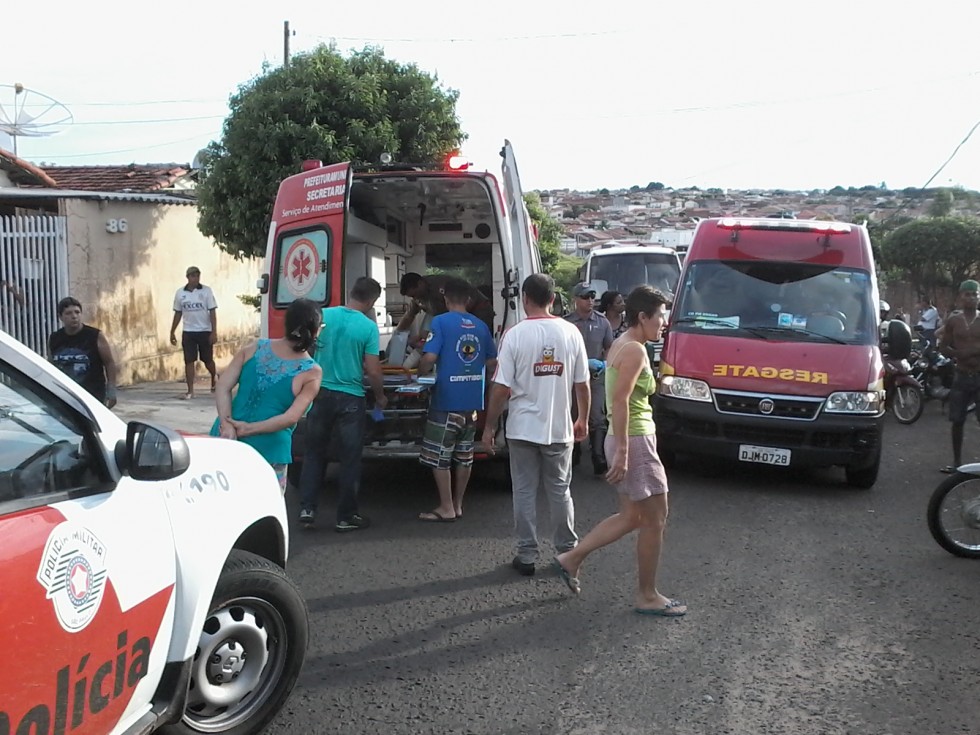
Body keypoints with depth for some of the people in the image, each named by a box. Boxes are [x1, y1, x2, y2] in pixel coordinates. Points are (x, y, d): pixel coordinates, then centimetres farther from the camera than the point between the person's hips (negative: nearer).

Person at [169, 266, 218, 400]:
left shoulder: (206, 291, -5)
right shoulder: (180, 292, 3)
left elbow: (212, 312, -6)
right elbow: (178, 313, 11)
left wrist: (214, 332, -12)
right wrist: (172, 332, 10)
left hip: (205, 331, -2)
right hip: (188, 332, 2)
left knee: (207, 359, 9)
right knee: (189, 361, -1)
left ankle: (214, 377, 39)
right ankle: (190, 390, 3)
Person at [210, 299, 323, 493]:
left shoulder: (254, 349, 2)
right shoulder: (312, 372, -9)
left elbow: (223, 387, -4)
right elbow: (291, 417, -17)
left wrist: (227, 426, -10)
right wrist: (248, 429, -13)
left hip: (225, 441, 4)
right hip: (268, 452, -4)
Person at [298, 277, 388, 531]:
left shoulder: (322, 316, -2)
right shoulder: (368, 327, -12)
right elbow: (373, 370, -11)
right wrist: (380, 397, 6)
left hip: (320, 393, 3)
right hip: (351, 398, -3)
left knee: (314, 453, 17)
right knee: (349, 459, 7)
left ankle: (306, 508, 13)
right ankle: (346, 517, 14)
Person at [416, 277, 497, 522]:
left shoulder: (441, 322, -9)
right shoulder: (481, 326, 8)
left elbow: (429, 358, -16)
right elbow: (492, 363, 13)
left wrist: (421, 372, 4)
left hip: (446, 401, -6)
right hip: (472, 401, 6)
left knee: (439, 456, 4)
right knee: (464, 456, 14)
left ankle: (446, 508, 7)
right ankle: (457, 505, 22)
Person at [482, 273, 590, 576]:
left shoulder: (515, 334, -10)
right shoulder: (570, 332, -2)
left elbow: (501, 388, -11)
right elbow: (582, 383, 3)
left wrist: (489, 426, -1)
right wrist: (583, 419, 17)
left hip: (523, 428, -2)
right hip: (560, 428, 3)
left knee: (525, 491, 7)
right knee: (560, 491, 14)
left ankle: (527, 555, 11)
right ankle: (568, 552, 21)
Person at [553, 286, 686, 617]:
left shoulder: (621, 345, 14)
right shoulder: (635, 350, -16)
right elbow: (620, 400, -23)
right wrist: (622, 452, -24)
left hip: (628, 440, 10)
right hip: (635, 441, -10)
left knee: (631, 517, 17)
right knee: (655, 520, 1)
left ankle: (571, 559, 21)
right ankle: (647, 596, 13)